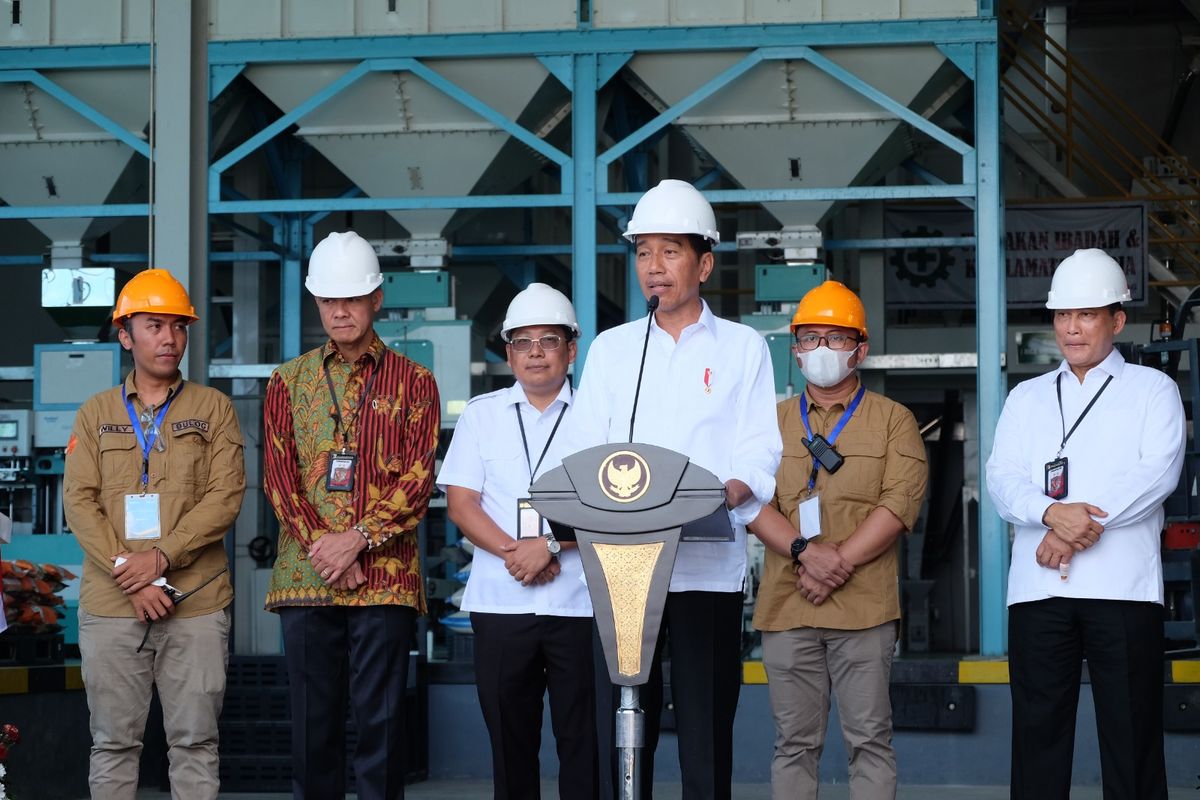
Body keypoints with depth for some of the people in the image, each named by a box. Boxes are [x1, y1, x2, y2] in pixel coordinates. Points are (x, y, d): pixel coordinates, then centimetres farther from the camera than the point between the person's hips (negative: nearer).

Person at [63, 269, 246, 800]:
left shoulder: (213, 408, 7)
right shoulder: (96, 413, 10)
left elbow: (225, 497, -3)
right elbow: (79, 503, 1)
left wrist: (162, 557, -14)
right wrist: (132, 578, -11)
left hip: (197, 603, -1)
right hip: (110, 604, 1)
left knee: (194, 742, 2)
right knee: (113, 742, 4)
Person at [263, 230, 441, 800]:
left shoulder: (413, 382, 8)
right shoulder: (288, 382, 13)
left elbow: (418, 477, -1)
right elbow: (278, 476, 5)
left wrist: (358, 537, -13)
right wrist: (322, 549, -9)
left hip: (385, 576, -2)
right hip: (305, 576, 2)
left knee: (381, 719, -1)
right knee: (312, 720, 4)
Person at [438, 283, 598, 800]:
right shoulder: (481, 415, 12)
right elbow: (461, 504, 4)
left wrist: (549, 546, -15)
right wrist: (513, 553, -11)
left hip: (579, 602, -2)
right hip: (500, 602, 2)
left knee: (583, 738, -2)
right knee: (510, 738, 5)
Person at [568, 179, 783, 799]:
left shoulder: (743, 347, 10)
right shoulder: (611, 349, 16)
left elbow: (761, 452, 2)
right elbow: (587, 451, 9)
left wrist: (731, 491, -20)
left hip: (709, 565, -2)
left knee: (707, 730, -3)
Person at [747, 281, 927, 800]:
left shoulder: (892, 420, 7)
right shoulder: (772, 422, 14)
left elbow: (900, 502, -5)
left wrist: (840, 561, -15)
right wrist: (806, 551, -15)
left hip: (864, 606, -2)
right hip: (786, 605, 2)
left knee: (869, 738, -1)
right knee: (794, 742, 6)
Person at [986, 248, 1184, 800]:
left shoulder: (1152, 390, 10)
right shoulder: (1026, 398, 19)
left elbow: (1158, 470, -6)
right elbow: (1002, 479, 5)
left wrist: (1081, 523, -15)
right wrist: (1053, 513, -17)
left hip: (1123, 587, -3)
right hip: (1038, 586, 3)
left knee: (1132, 734, -4)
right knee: (1038, 732, 3)